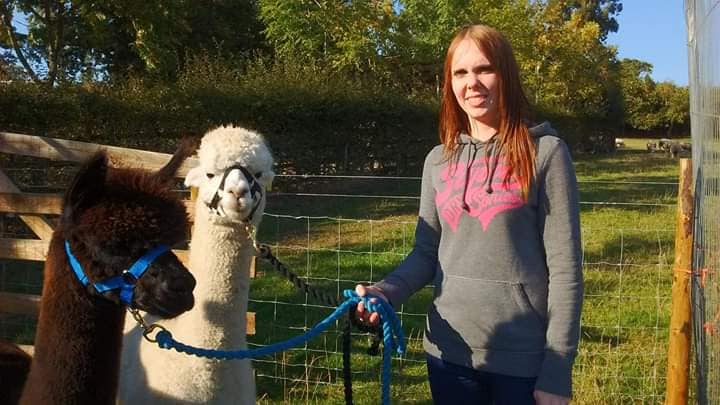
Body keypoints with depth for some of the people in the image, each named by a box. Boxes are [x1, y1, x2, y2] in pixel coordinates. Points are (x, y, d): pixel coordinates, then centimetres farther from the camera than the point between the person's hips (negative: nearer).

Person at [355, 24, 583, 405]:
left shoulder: (544, 153, -7)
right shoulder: (438, 160, 6)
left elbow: (564, 270, -9)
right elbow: (425, 252, 9)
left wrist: (557, 372, -11)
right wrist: (386, 291, -11)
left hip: (523, 359, -4)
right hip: (448, 353, 4)